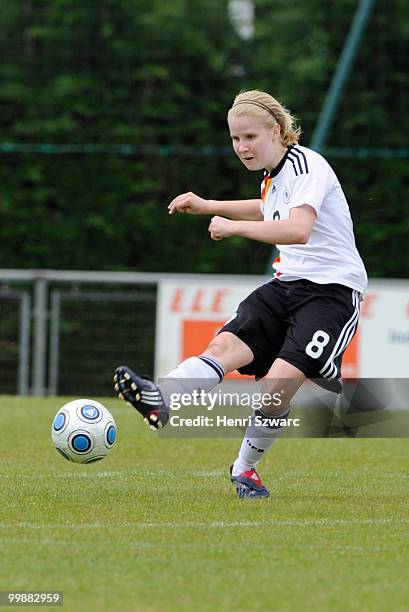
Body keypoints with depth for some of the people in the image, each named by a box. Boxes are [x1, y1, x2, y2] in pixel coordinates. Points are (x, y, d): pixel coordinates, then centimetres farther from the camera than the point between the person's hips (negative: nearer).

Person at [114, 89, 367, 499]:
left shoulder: (306, 166, -14)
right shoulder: (273, 175, 14)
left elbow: (298, 230, -33)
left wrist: (236, 226, -30)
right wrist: (209, 206, 34)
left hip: (332, 290, -8)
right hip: (288, 283, 8)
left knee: (280, 380, -22)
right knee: (226, 344, -19)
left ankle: (246, 468, -3)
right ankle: (161, 401, -42)